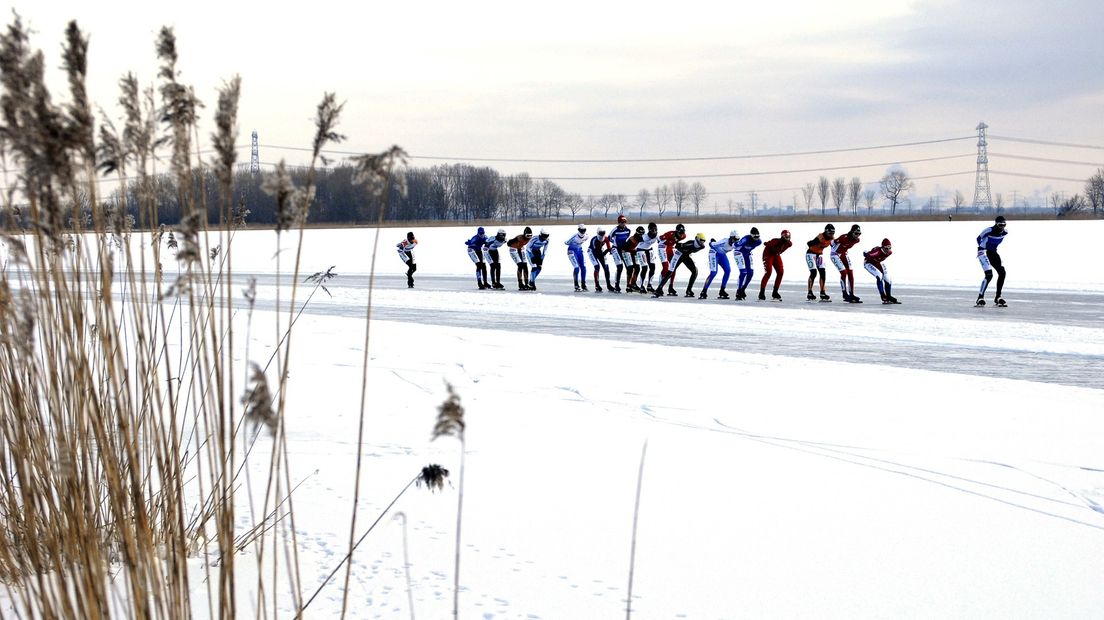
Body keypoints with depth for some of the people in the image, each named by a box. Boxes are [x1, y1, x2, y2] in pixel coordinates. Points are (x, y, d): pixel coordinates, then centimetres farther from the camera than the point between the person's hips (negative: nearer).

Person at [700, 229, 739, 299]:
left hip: (722, 255, 7)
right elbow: (711, 244, -25)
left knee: (728, 270, -7)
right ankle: (704, 292, -11)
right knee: (713, 273, -17)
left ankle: (722, 291, 1)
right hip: (714, 253, -7)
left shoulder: (735, 243, -15)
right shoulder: (724, 242, -34)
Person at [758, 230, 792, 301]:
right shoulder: (775, 241, -33)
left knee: (780, 272, -3)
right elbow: (766, 244, -20)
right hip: (768, 255, -7)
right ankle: (761, 293, -18)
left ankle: (775, 293, 8)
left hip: (776, 255, 7)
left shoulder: (789, 244, -13)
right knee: (768, 272, -20)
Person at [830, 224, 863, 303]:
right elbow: (833, 242, -14)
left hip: (844, 254, 7)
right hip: (835, 254, -7)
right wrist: (834, 250, 4)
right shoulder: (844, 238, -30)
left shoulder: (857, 240, -8)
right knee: (844, 273, -16)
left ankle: (851, 294, 4)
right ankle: (845, 295, -8)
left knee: (850, 274, -1)